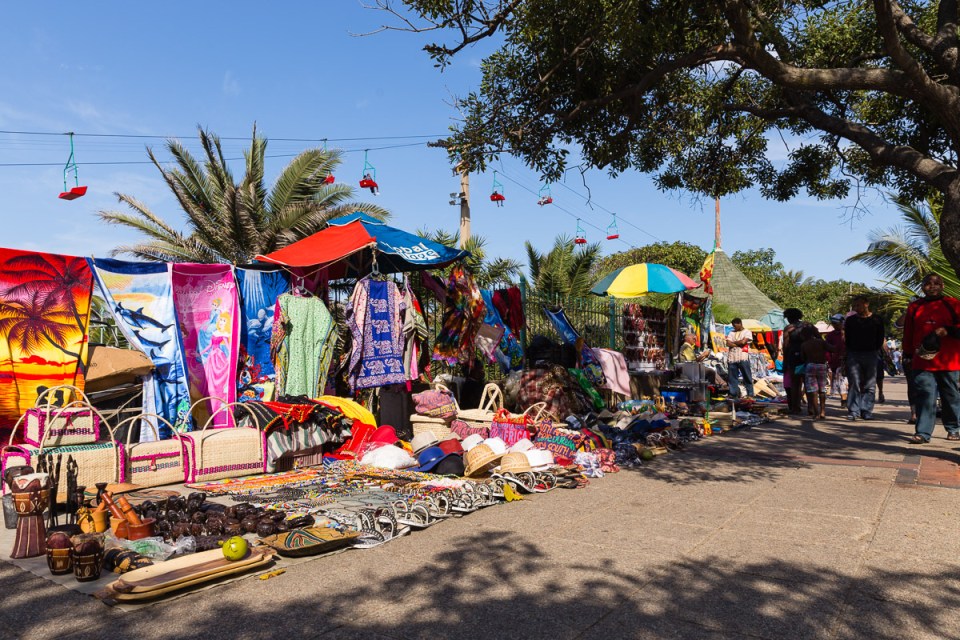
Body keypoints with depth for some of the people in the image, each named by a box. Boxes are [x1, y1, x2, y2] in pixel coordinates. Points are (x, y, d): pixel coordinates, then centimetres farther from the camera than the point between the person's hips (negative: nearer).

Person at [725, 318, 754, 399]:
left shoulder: (747, 332, 6)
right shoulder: (731, 333, 18)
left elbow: (743, 342, -9)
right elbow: (728, 344, 3)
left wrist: (734, 342, 4)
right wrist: (739, 343, -5)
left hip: (743, 358, -4)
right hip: (732, 358, 4)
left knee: (747, 377, -1)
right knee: (732, 377, 4)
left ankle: (750, 394, 3)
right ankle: (733, 394, 10)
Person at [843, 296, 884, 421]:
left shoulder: (876, 320, 6)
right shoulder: (850, 320, 8)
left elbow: (880, 338, 9)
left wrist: (875, 352, 4)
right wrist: (849, 352, 6)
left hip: (871, 355, 0)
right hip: (854, 355, 0)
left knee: (870, 385, 2)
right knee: (854, 383, -9)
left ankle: (866, 411, 8)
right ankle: (853, 411, -10)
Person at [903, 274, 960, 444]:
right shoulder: (914, 307, 9)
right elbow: (908, 333, 13)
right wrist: (908, 355, 13)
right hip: (922, 361, 1)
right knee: (924, 396, -6)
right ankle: (923, 433, -8)